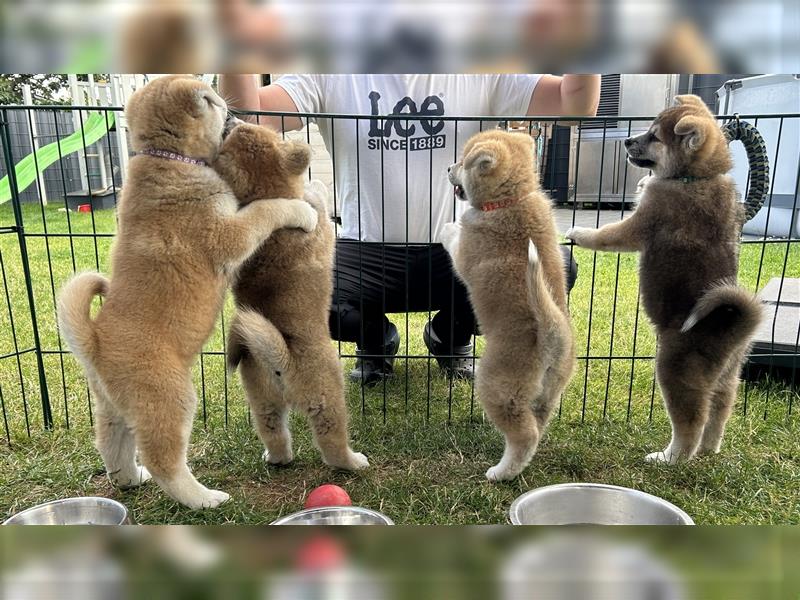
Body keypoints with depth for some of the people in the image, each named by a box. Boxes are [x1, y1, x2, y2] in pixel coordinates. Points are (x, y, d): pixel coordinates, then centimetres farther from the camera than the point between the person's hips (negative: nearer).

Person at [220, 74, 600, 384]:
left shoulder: (481, 72, 1)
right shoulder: (331, 73, 0)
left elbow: (577, 105, -6)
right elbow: (249, 115, -13)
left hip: (456, 252, 1)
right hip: (366, 254, 0)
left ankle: (450, 337, 10)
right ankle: (376, 338, 9)